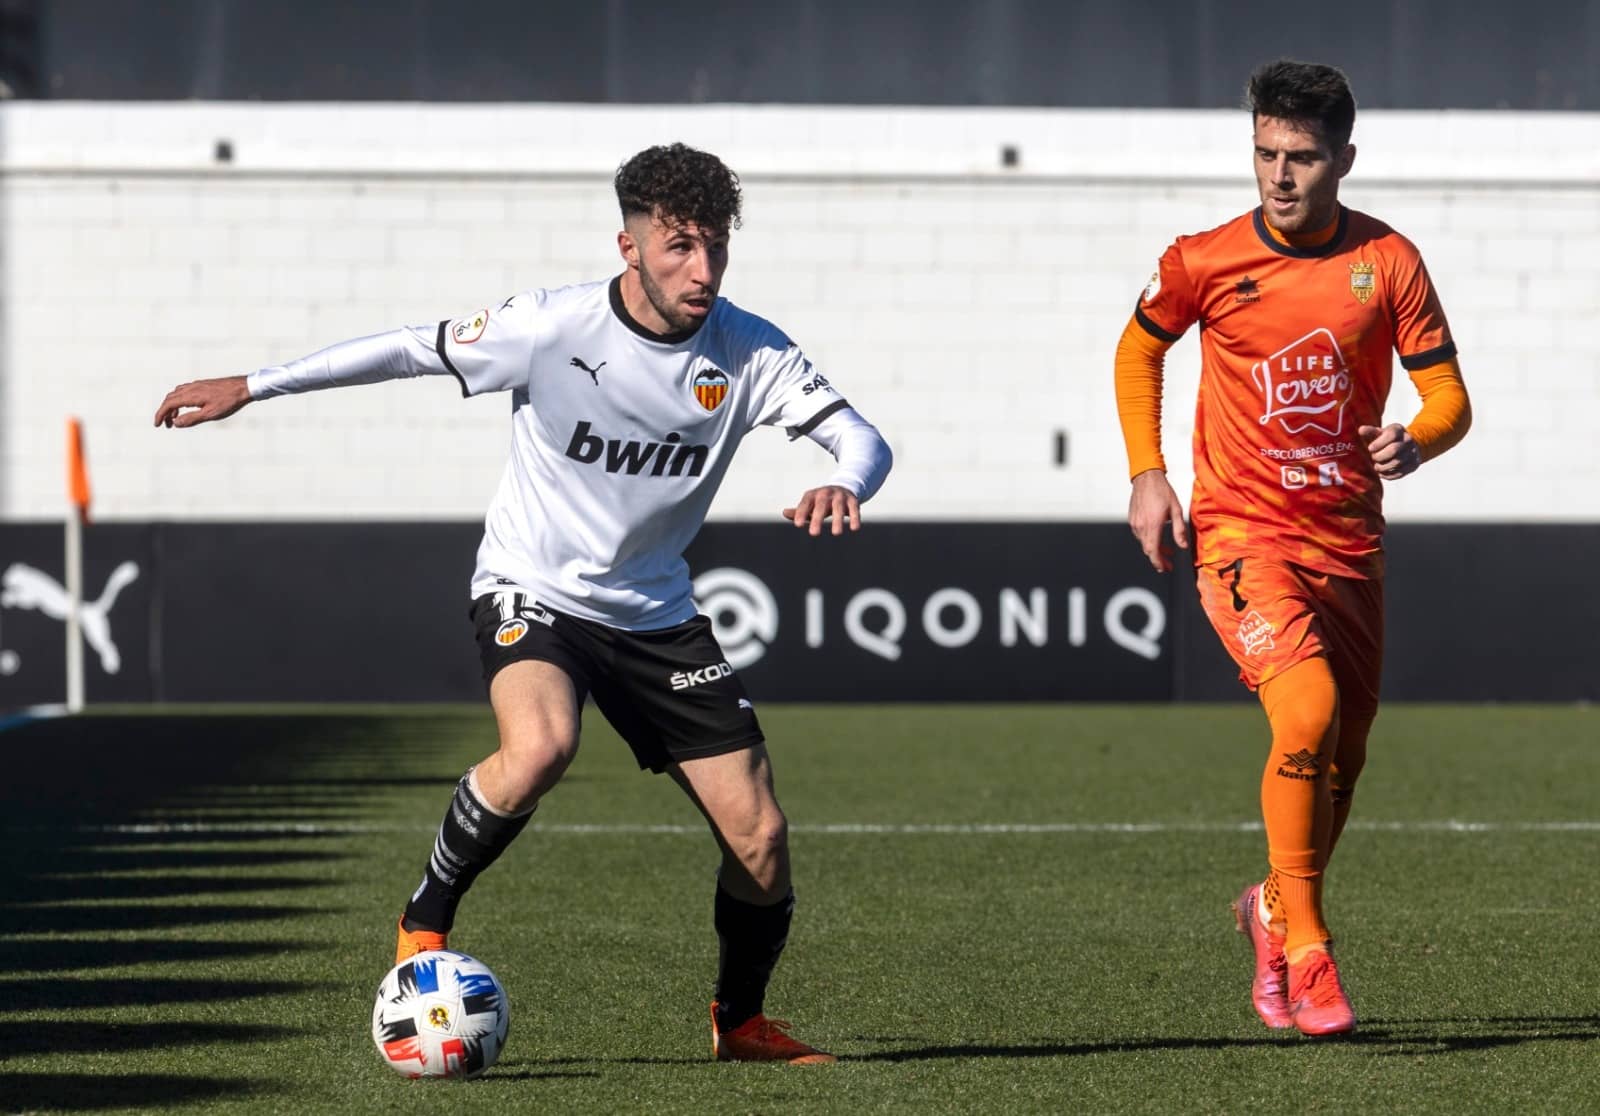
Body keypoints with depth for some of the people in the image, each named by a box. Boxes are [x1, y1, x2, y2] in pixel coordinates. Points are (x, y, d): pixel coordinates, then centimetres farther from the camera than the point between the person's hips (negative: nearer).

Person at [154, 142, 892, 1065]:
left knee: (761, 838, -3)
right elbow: (411, 349, -7)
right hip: (533, 595, -4)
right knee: (539, 750, -36)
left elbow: (862, 439, -9)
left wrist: (844, 488, -35)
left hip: (656, 614, 4)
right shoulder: (550, 329, -18)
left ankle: (740, 1018, 26)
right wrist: (250, 387, -4)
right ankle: (425, 925, -12)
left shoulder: (749, 352, -11)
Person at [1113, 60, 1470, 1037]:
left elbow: (1450, 399, -1)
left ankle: (1275, 912, 39)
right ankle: (1304, 949, -12)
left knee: (1342, 756, 11)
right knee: (1308, 711, -25)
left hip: (1350, 542, 3)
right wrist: (1148, 473, 4)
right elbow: (1140, 348, 14)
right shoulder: (1205, 261, -6)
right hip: (1241, 531, -3)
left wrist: (1414, 443, -24)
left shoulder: (1389, 262, -3)